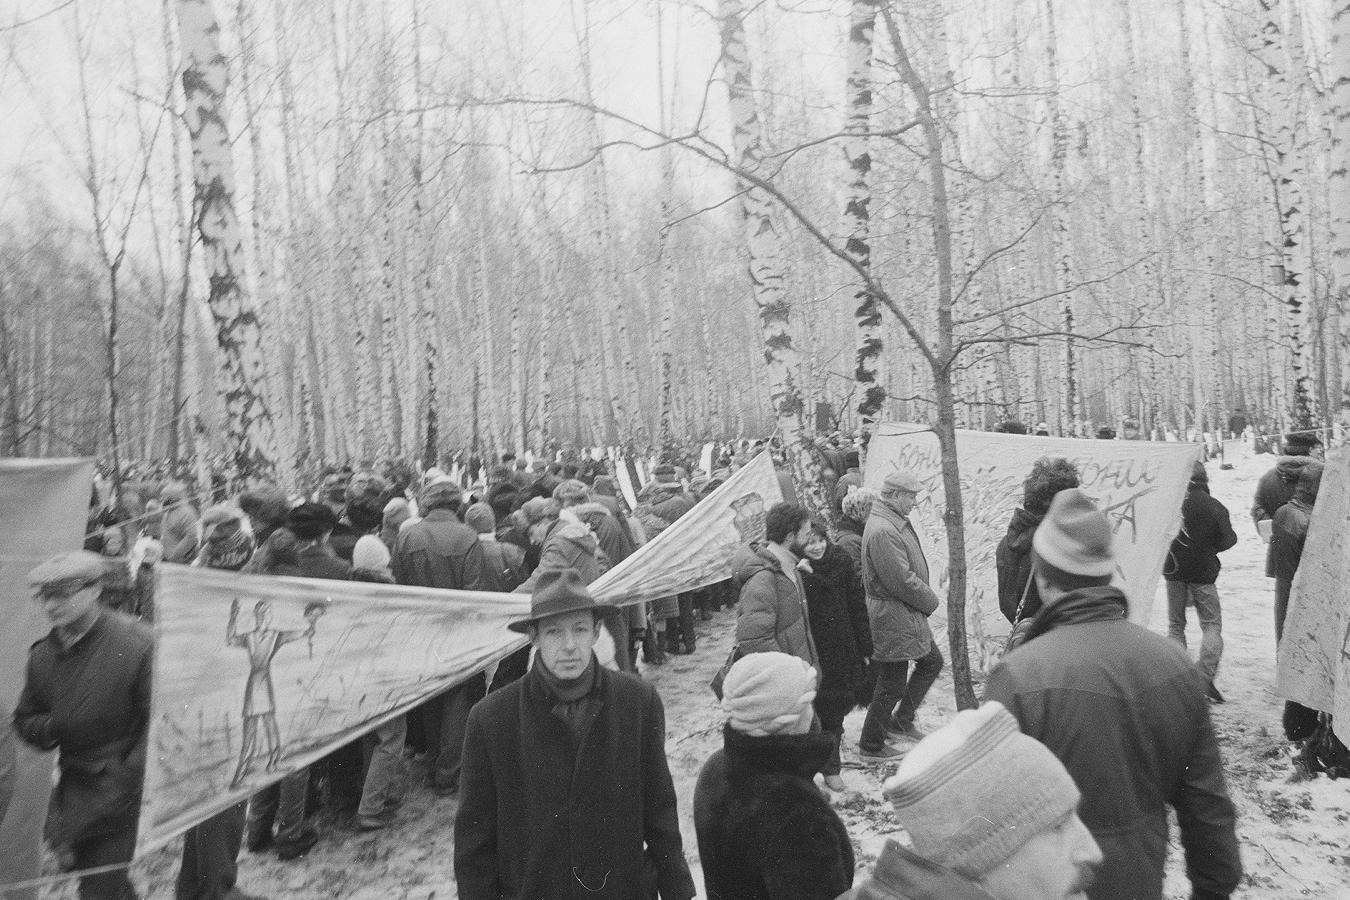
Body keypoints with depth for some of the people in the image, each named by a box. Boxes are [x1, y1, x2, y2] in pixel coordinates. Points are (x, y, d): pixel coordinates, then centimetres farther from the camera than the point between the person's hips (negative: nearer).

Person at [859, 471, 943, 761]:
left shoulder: (897, 523, 9)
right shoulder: (882, 531, -26)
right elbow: (903, 581, -25)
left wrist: (927, 599, 3)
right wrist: (931, 600, -10)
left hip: (910, 613, 10)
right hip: (893, 617, -10)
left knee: (932, 662, 21)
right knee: (892, 684, 3)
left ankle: (901, 721, 35)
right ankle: (871, 745, 20)